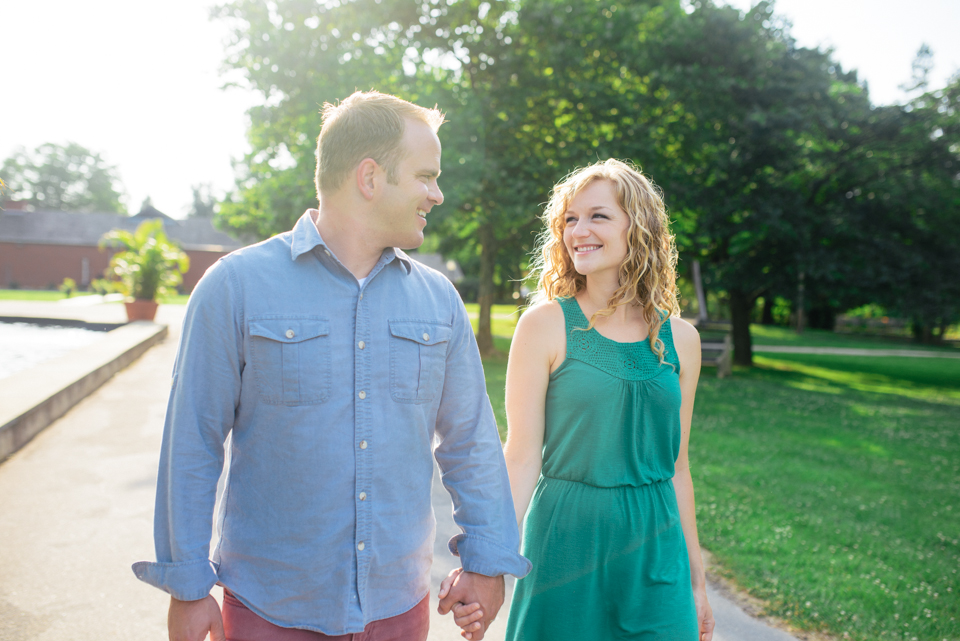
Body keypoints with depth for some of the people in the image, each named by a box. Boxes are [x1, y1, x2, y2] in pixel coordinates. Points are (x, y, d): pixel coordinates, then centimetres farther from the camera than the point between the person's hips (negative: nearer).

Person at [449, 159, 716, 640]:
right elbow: (521, 458, -8)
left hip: (654, 549, 3)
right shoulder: (545, 324, -7)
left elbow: (675, 466, 9)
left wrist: (696, 580, 13)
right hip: (566, 545, -3)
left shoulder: (679, 338, 3)